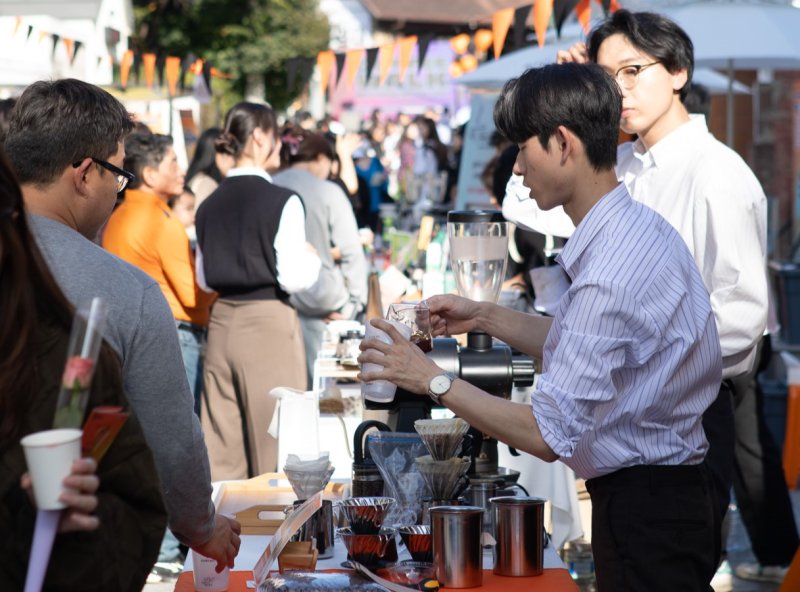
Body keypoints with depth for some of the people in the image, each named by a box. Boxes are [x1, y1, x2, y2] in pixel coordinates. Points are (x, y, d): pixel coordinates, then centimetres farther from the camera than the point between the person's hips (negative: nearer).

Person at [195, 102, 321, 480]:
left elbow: (204, 278, 12)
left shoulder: (210, 205, 5)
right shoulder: (281, 202, -11)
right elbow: (294, 279, -14)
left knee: (222, 442, 11)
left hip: (221, 321, 6)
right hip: (269, 324, -6)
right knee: (274, 439, 3)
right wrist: (313, 259, 5)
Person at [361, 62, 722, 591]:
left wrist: (434, 380, -16)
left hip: (641, 507, -10)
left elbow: (549, 436, -25)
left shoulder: (611, 277, -27)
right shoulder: (643, 228, 4)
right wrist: (485, 318, 14)